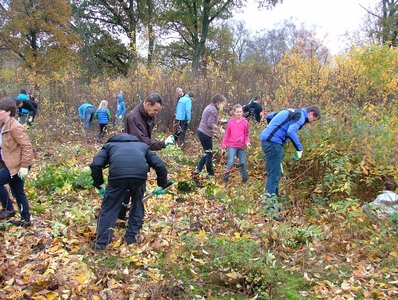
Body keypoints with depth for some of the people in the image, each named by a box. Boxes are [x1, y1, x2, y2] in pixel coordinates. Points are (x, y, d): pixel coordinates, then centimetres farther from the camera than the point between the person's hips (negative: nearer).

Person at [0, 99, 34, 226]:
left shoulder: (15, 127, -19)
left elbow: (27, 147, -21)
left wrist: (24, 166, -22)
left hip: (17, 165, -10)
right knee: (18, 192, 14)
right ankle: (25, 219, 24)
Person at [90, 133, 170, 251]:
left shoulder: (109, 145, 35)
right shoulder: (143, 145, 38)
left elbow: (95, 164, 17)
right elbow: (160, 165, 26)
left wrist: (98, 183, 29)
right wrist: (162, 184, 37)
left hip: (118, 174, -1)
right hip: (140, 174, 1)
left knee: (109, 208, 14)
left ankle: (101, 243, 17)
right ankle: (133, 237, 31)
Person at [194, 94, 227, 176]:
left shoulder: (209, 107, 15)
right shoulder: (213, 110, -15)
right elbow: (210, 124, -23)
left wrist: (213, 131, 12)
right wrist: (219, 128, -13)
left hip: (201, 132, 9)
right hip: (206, 134, -9)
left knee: (207, 152, 17)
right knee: (209, 154, 3)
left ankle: (198, 169, 14)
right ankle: (211, 173, 13)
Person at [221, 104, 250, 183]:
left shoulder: (245, 122, -2)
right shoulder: (230, 122, -4)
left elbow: (246, 134, 6)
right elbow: (227, 135, 3)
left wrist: (247, 142, -13)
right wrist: (223, 146, 4)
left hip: (241, 146, 1)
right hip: (232, 146, -1)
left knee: (243, 163, 6)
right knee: (230, 163, -6)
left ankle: (244, 178, 21)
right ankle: (226, 178, 10)